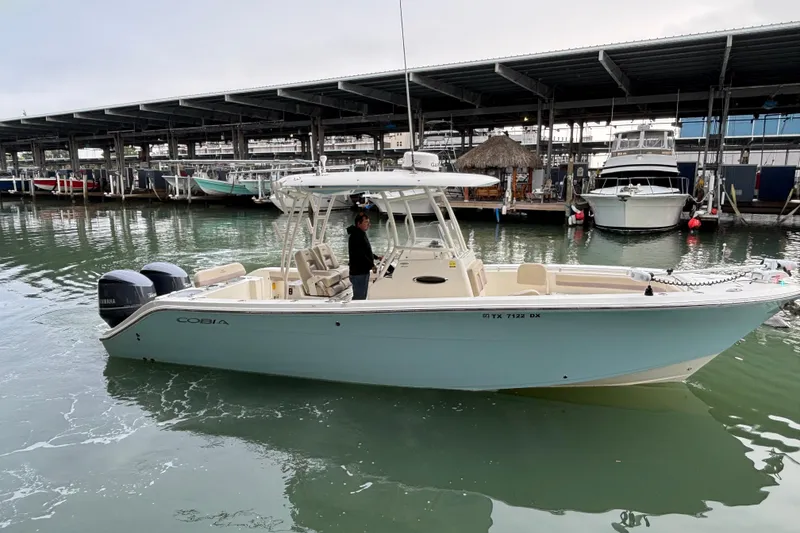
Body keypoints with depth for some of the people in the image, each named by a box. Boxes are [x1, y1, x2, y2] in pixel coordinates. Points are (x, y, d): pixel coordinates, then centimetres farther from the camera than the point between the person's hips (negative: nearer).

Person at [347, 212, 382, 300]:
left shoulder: (361, 234, 17)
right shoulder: (356, 236, -18)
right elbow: (360, 255, -25)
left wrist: (377, 257, 21)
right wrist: (372, 265, -19)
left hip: (363, 271, 11)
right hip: (358, 273, -11)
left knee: (362, 297, 18)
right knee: (359, 298, -9)